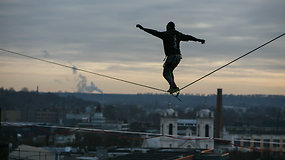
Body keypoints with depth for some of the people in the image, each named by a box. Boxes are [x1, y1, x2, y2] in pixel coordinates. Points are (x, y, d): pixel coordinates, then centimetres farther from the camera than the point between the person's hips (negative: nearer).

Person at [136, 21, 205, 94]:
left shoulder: (165, 34, -3)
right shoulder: (178, 34, 13)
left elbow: (154, 33, -7)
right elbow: (188, 37, 23)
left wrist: (142, 28, -4)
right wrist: (198, 40, 35)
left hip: (171, 56, -7)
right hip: (178, 56, 7)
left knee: (166, 73, -4)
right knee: (169, 72, 23)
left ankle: (174, 87, -19)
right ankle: (172, 87, 17)